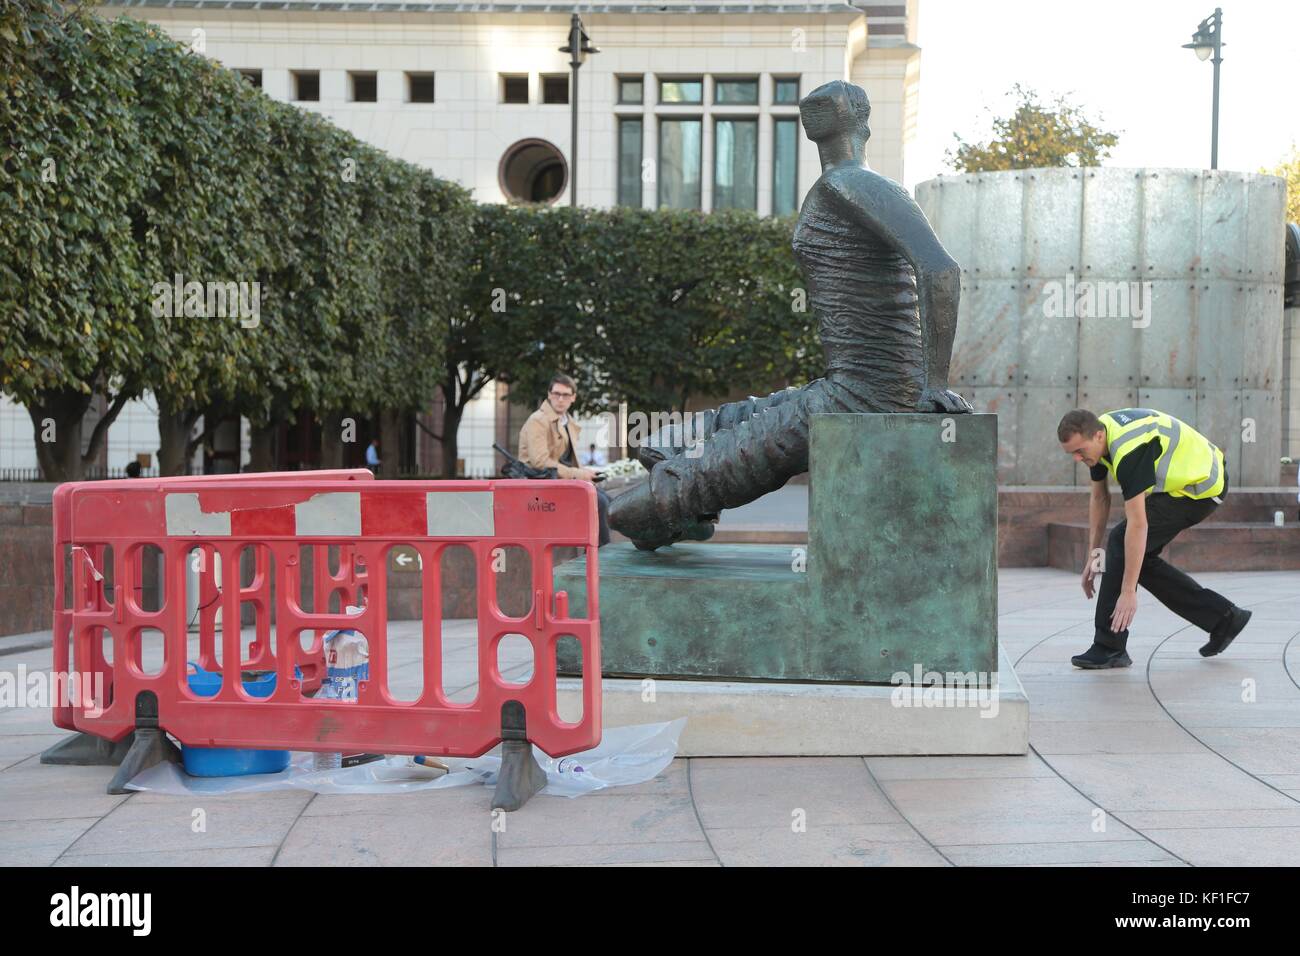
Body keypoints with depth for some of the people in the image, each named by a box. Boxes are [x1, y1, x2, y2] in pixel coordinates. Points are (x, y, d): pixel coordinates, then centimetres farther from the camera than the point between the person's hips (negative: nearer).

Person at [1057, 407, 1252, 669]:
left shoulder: (1129, 450, -33)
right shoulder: (1096, 436, -6)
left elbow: (1137, 525, -34)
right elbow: (1099, 497, 7)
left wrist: (1128, 591, -33)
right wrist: (1093, 555, 3)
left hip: (1200, 488, -9)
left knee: (1122, 542, -15)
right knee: (1140, 559, 6)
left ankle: (1109, 648, -10)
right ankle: (1223, 616, 16)